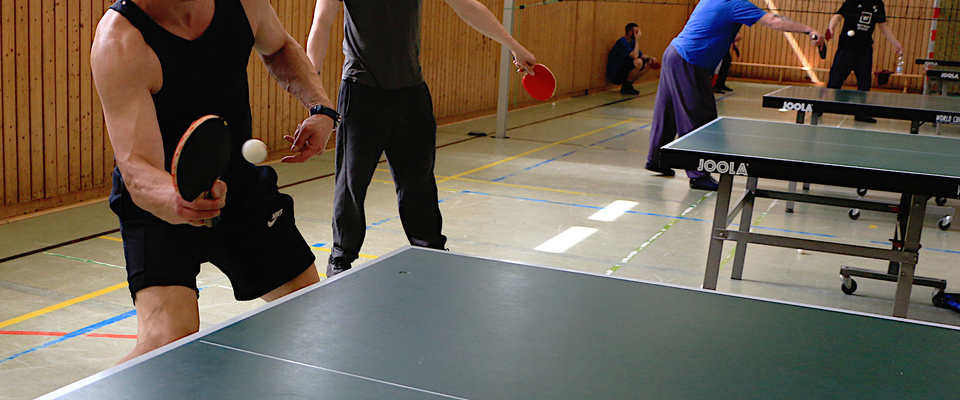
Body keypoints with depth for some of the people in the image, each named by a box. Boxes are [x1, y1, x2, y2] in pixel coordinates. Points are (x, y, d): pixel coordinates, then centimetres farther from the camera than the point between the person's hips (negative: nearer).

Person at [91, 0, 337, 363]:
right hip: (159, 204, -5)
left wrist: (321, 107, -5)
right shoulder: (119, 43, -29)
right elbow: (136, 168, -35)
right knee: (170, 341, -26)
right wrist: (176, 201, -57)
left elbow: (279, 48, 11)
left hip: (241, 183, 6)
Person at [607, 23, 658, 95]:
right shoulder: (622, 42, -18)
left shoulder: (632, 42, 11)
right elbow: (635, 55, -28)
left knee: (647, 65, 9)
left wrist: (650, 58, -5)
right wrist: (637, 40, -20)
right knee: (638, 62, -27)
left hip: (622, 71, 10)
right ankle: (626, 87, -12)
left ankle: (627, 85, 8)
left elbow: (642, 55, 16)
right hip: (615, 75, -10)